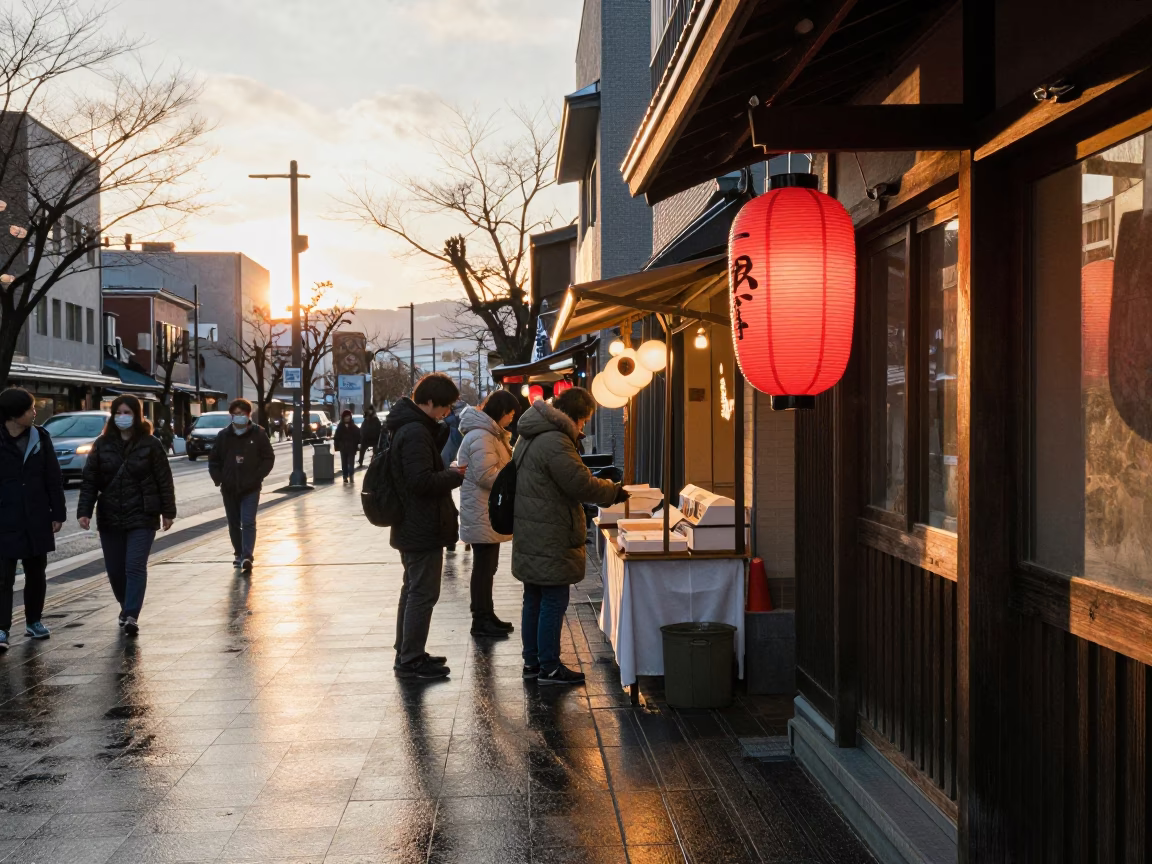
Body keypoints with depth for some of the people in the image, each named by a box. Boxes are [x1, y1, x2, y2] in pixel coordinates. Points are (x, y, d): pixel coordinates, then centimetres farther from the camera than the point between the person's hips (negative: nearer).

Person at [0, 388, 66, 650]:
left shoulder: (40, 437, 2)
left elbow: (53, 478, 6)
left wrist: (57, 513, 4)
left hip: (37, 520, 4)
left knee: (36, 574, 14)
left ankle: (33, 621, 28)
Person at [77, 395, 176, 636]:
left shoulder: (150, 444, -3)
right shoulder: (102, 444, 4)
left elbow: (164, 480, 0)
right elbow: (89, 481, 2)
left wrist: (168, 512, 0)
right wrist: (84, 511, -8)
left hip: (142, 517, -3)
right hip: (110, 517, 3)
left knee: (136, 566, -10)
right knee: (115, 569, 10)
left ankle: (131, 616, -11)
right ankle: (126, 607, 31)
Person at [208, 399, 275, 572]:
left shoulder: (258, 434, -3)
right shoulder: (224, 435, 3)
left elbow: (269, 458, 0)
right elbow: (213, 460, 11)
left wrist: (257, 476, -10)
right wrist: (218, 478, -2)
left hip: (250, 488, -3)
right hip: (229, 489, 3)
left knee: (248, 523, -12)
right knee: (234, 524, 12)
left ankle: (247, 556, -18)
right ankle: (239, 554, 25)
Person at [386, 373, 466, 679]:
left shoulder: (408, 426, 11)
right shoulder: (416, 433, -22)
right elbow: (422, 480, -27)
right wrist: (456, 476, -14)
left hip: (411, 527, 11)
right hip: (424, 529, -11)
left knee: (413, 591, 18)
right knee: (423, 594, -3)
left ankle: (407, 654, 28)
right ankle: (411, 661, 3)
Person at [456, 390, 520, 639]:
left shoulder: (491, 433, 16)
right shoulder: (481, 436, -20)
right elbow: (486, 475, -25)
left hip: (489, 514, 11)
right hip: (482, 515, -11)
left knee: (487, 566, 16)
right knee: (484, 567, -4)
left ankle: (486, 615, 25)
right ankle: (481, 622, 4)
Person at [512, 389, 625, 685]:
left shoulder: (531, 436, 14)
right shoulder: (555, 442, -20)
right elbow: (580, 483, -20)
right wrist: (614, 492, -5)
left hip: (529, 536, 10)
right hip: (549, 538, -10)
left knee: (534, 599, 16)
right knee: (554, 600, -2)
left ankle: (532, 661, 23)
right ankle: (549, 667, 3)